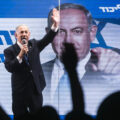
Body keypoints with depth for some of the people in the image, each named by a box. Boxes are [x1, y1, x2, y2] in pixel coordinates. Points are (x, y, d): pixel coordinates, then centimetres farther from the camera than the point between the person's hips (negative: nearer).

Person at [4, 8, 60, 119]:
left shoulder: (34, 44, 7)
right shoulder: (9, 51, -5)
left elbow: (47, 39, -4)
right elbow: (9, 68, -17)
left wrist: (55, 25, -16)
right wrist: (20, 55, -27)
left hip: (36, 89, 3)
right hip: (20, 92, -3)